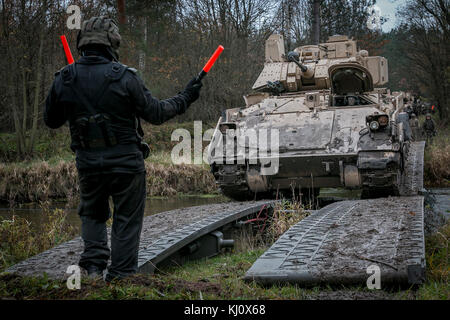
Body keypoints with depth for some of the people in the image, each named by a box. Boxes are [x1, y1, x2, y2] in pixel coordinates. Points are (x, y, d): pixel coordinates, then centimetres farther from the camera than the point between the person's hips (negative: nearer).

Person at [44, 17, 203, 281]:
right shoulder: (124, 77, -14)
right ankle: (120, 277, 14)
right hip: (126, 162, -3)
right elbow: (156, 113, -6)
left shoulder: (64, 79, -3)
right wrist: (185, 99, 8)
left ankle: (94, 265, 11)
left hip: (88, 163, 3)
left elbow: (51, 121, 9)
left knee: (92, 214, 24)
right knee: (127, 220, 11)